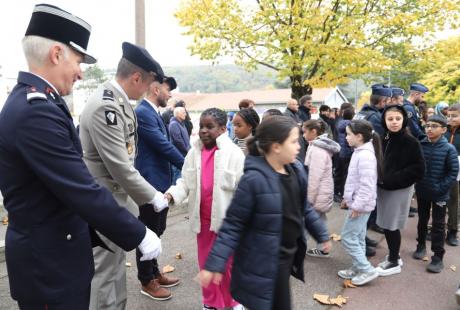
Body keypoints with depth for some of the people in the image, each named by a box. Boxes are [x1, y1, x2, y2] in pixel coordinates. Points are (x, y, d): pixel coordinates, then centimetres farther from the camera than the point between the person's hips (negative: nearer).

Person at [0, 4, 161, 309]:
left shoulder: (30, 101, 6)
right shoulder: (36, 112, -26)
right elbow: (83, 191, -27)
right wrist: (140, 236, -18)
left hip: (52, 249, 9)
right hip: (49, 261, -9)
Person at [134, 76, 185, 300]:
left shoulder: (154, 112, 14)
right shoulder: (142, 112, -17)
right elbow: (164, 146, -20)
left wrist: (184, 165, 13)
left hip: (160, 181, 10)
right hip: (151, 183, -10)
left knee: (156, 231, 19)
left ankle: (154, 273, 35)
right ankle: (146, 281, 21)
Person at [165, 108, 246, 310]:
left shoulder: (234, 152, -11)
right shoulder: (194, 152, 1)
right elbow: (186, 181, 3)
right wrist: (172, 194, -16)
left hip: (226, 217, -4)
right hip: (202, 218, 4)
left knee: (228, 262, 12)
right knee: (206, 262, 17)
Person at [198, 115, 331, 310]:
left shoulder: (297, 171, -2)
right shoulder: (254, 180, -25)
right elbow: (233, 224, -19)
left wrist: (322, 234, 20)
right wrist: (215, 263, -20)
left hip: (288, 255, 8)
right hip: (263, 262, -8)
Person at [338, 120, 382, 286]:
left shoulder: (365, 155, -23)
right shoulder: (359, 152, 10)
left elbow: (366, 185, -26)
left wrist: (357, 205, -21)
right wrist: (347, 198, 21)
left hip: (361, 205, -10)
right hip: (357, 203, 10)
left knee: (348, 237, -4)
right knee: (358, 237, 16)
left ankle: (367, 270, 6)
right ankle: (358, 268, 27)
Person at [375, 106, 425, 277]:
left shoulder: (411, 142, -14)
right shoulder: (382, 139, 1)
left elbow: (418, 170, -15)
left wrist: (393, 178, -20)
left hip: (400, 190, -5)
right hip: (383, 188, 6)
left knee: (392, 226, 2)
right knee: (386, 225, 13)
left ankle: (394, 262, 20)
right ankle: (393, 256, 32)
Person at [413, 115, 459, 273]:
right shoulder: (420, 145, -4)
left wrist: (441, 188, -17)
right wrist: (416, 181, -2)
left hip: (439, 194, -3)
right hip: (422, 191, 3)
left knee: (438, 225, 5)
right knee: (422, 220, 19)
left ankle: (438, 257, 14)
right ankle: (421, 246, 37)